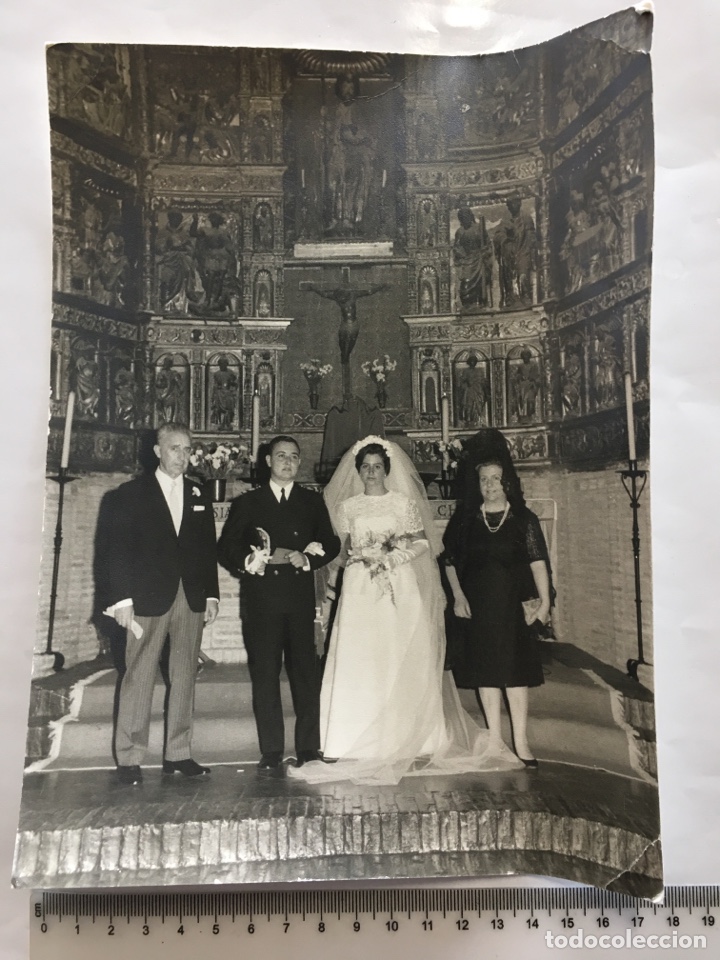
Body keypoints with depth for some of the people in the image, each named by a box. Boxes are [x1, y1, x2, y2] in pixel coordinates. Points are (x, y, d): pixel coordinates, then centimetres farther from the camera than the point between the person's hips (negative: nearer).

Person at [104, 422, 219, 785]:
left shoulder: (199, 496, 14)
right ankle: (129, 759, 11)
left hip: (191, 599, 4)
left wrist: (211, 595, 7)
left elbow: (208, 549, 14)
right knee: (138, 678, 0)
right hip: (148, 599, -3)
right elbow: (118, 549, -2)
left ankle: (178, 754, 16)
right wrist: (122, 599, -10)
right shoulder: (131, 493, 3)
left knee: (184, 678, 7)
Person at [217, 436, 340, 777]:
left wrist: (306, 558, -8)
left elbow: (331, 544, 11)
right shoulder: (247, 503, 10)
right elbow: (226, 549, 5)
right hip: (261, 601, -1)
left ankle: (309, 751, 13)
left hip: (300, 601, 1)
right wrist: (264, 557, -11)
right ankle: (271, 755, 10)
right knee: (264, 678, 1)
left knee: (307, 675, 1)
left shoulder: (313, 502, 15)